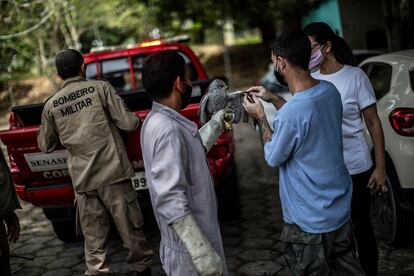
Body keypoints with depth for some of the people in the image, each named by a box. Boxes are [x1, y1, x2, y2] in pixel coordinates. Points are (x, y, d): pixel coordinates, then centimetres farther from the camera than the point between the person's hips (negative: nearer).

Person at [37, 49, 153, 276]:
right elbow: (128, 123, -6)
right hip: (113, 171, -2)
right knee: (131, 229, 10)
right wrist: (136, 120, 15)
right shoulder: (100, 88, -2)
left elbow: (46, 145, 15)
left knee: (93, 238, 10)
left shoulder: (51, 105, 5)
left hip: (82, 179, 2)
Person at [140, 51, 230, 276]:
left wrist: (219, 120, 22)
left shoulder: (163, 121, 6)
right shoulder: (166, 129, -25)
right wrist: (202, 252, -28)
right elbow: (170, 201, -29)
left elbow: (194, 151, 24)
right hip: (189, 249, -10)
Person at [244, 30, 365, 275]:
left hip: (311, 220, -7)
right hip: (341, 208, 7)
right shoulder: (330, 90, -7)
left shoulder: (290, 114, -31)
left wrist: (261, 117, -3)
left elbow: (273, 158, -13)